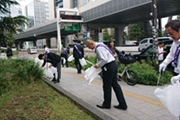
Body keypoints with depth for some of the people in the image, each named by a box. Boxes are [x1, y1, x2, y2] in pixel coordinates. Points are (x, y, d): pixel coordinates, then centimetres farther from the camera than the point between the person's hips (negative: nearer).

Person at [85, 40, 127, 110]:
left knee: (107, 86, 4)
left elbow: (104, 60, -24)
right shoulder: (100, 45, 16)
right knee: (115, 85, 12)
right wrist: (98, 64, 14)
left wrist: (98, 65, -10)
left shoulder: (98, 48, -17)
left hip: (109, 67, -10)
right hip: (113, 65, 10)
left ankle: (106, 104, 20)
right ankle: (122, 104, 17)